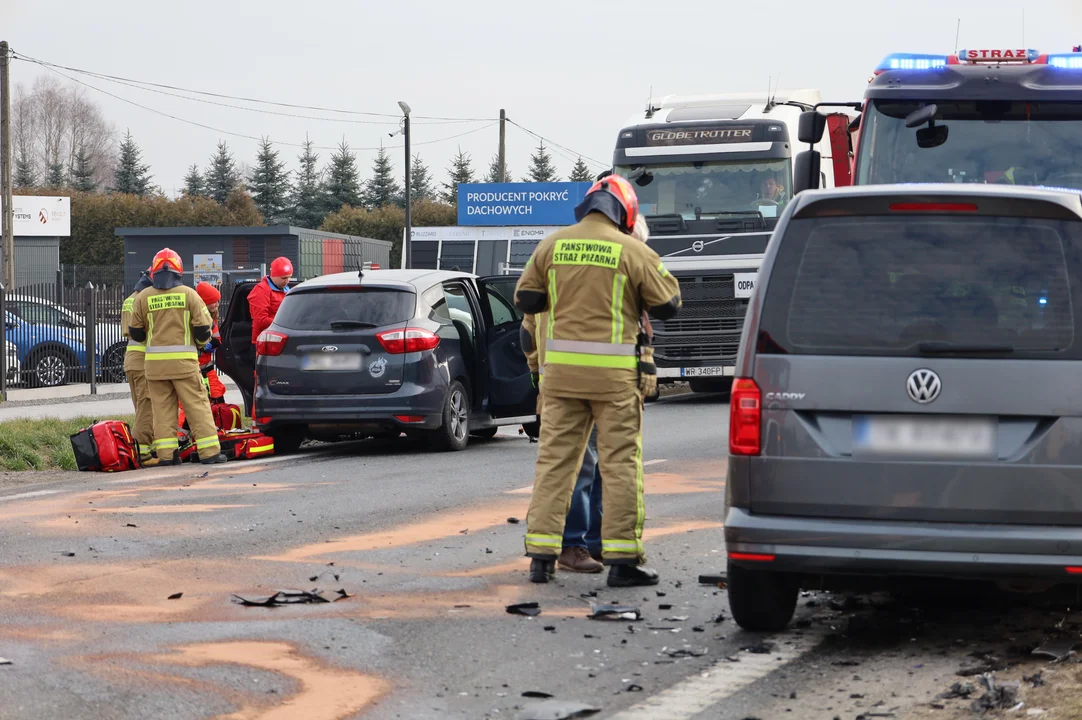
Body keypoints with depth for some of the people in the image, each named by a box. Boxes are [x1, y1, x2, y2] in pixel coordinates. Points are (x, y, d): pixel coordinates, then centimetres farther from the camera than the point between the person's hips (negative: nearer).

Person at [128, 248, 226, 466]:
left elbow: (135, 332, 8)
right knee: (197, 405, 1)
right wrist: (201, 342, 21)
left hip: (155, 361, 2)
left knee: (162, 407, 7)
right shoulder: (188, 294, -1)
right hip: (183, 360, -2)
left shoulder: (144, 297, 4)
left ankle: (166, 453, 2)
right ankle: (209, 451, -2)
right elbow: (203, 327, -1)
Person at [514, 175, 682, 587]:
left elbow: (525, 299, 10)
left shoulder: (553, 246, 4)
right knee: (620, 462, 2)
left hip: (561, 367, 3)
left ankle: (542, 554, 8)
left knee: (554, 458, 9)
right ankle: (623, 559, 2)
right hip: (612, 371, -3)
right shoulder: (632, 251, -5)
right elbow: (668, 305, 2)